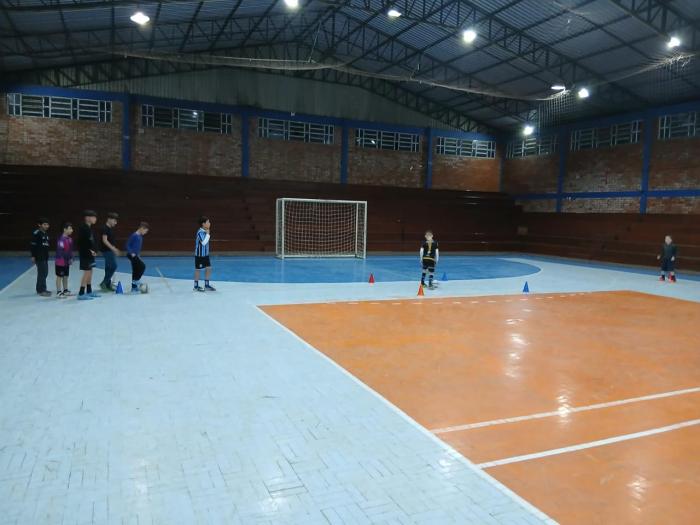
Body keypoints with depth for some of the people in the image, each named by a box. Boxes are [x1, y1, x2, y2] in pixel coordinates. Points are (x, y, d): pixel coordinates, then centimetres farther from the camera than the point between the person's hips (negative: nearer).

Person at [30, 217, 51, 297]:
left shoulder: (46, 233, 13)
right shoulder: (36, 233, -12)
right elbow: (33, 245, -14)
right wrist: (33, 256, -17)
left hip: (45, 257, 9)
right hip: (39, 257, -9)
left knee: (45, 273, 14)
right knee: (42, 273, -7)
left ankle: (41, 289, 25)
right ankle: (41, 290, -2)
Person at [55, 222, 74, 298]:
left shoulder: (69, 239, 8)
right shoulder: (61, 239, -19)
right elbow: (60, 251, -21)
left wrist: (71, 258, 11)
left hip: (67, 261, 9)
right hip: (61, 261, -8)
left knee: (66, 276, 15)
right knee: (60, 276, -1)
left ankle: (65, 290, 25)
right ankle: (59, 292, 5)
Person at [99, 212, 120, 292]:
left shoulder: (111, 228, 14)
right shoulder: (105, 228, -13)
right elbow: (104, 240, -20)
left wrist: (114, 249, 20)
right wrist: (113, 248, -24)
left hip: (110, 250, 9)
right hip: (107, 250, -9)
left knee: (109, 268, 11)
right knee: (113, 266, -12)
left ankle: (107, 285, 15)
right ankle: (104, 283, -6)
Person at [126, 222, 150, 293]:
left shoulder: (140, 236, 12)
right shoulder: (134, 235, -14)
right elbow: (127, 245, -14)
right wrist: (131, 253, -18)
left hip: (136, 255, 9)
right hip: (132, 255, -9)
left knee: (136, 271, 10)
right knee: (142, 266, -19)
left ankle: (134, 287, 16)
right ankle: (136, 280, -9)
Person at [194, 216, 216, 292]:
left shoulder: (205, 232, 7)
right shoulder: (200, 232, -19)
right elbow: (203, 242, -29)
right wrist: (208, 234, -23)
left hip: (205, 254, 8)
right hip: (199, 255, -8)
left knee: (208, 268, 8)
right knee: (198, 269, 4)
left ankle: (207, 285, 18)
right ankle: (196, 286, 15)